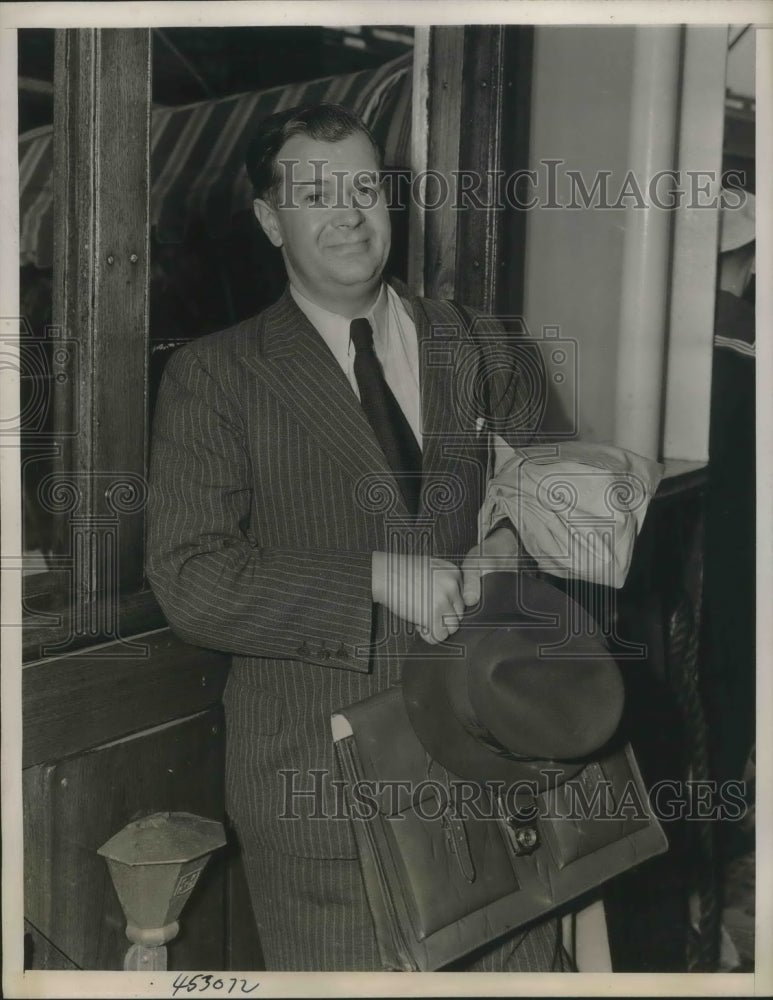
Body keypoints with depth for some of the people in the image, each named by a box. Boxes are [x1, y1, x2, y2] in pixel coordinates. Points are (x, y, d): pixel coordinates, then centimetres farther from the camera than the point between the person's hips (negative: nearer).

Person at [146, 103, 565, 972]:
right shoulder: (213, 376, -3)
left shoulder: (475, 348, 8)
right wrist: (378, 579, -20)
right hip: (319, 782, -3)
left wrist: (514, 542, -8)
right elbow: (189, 581, -12)